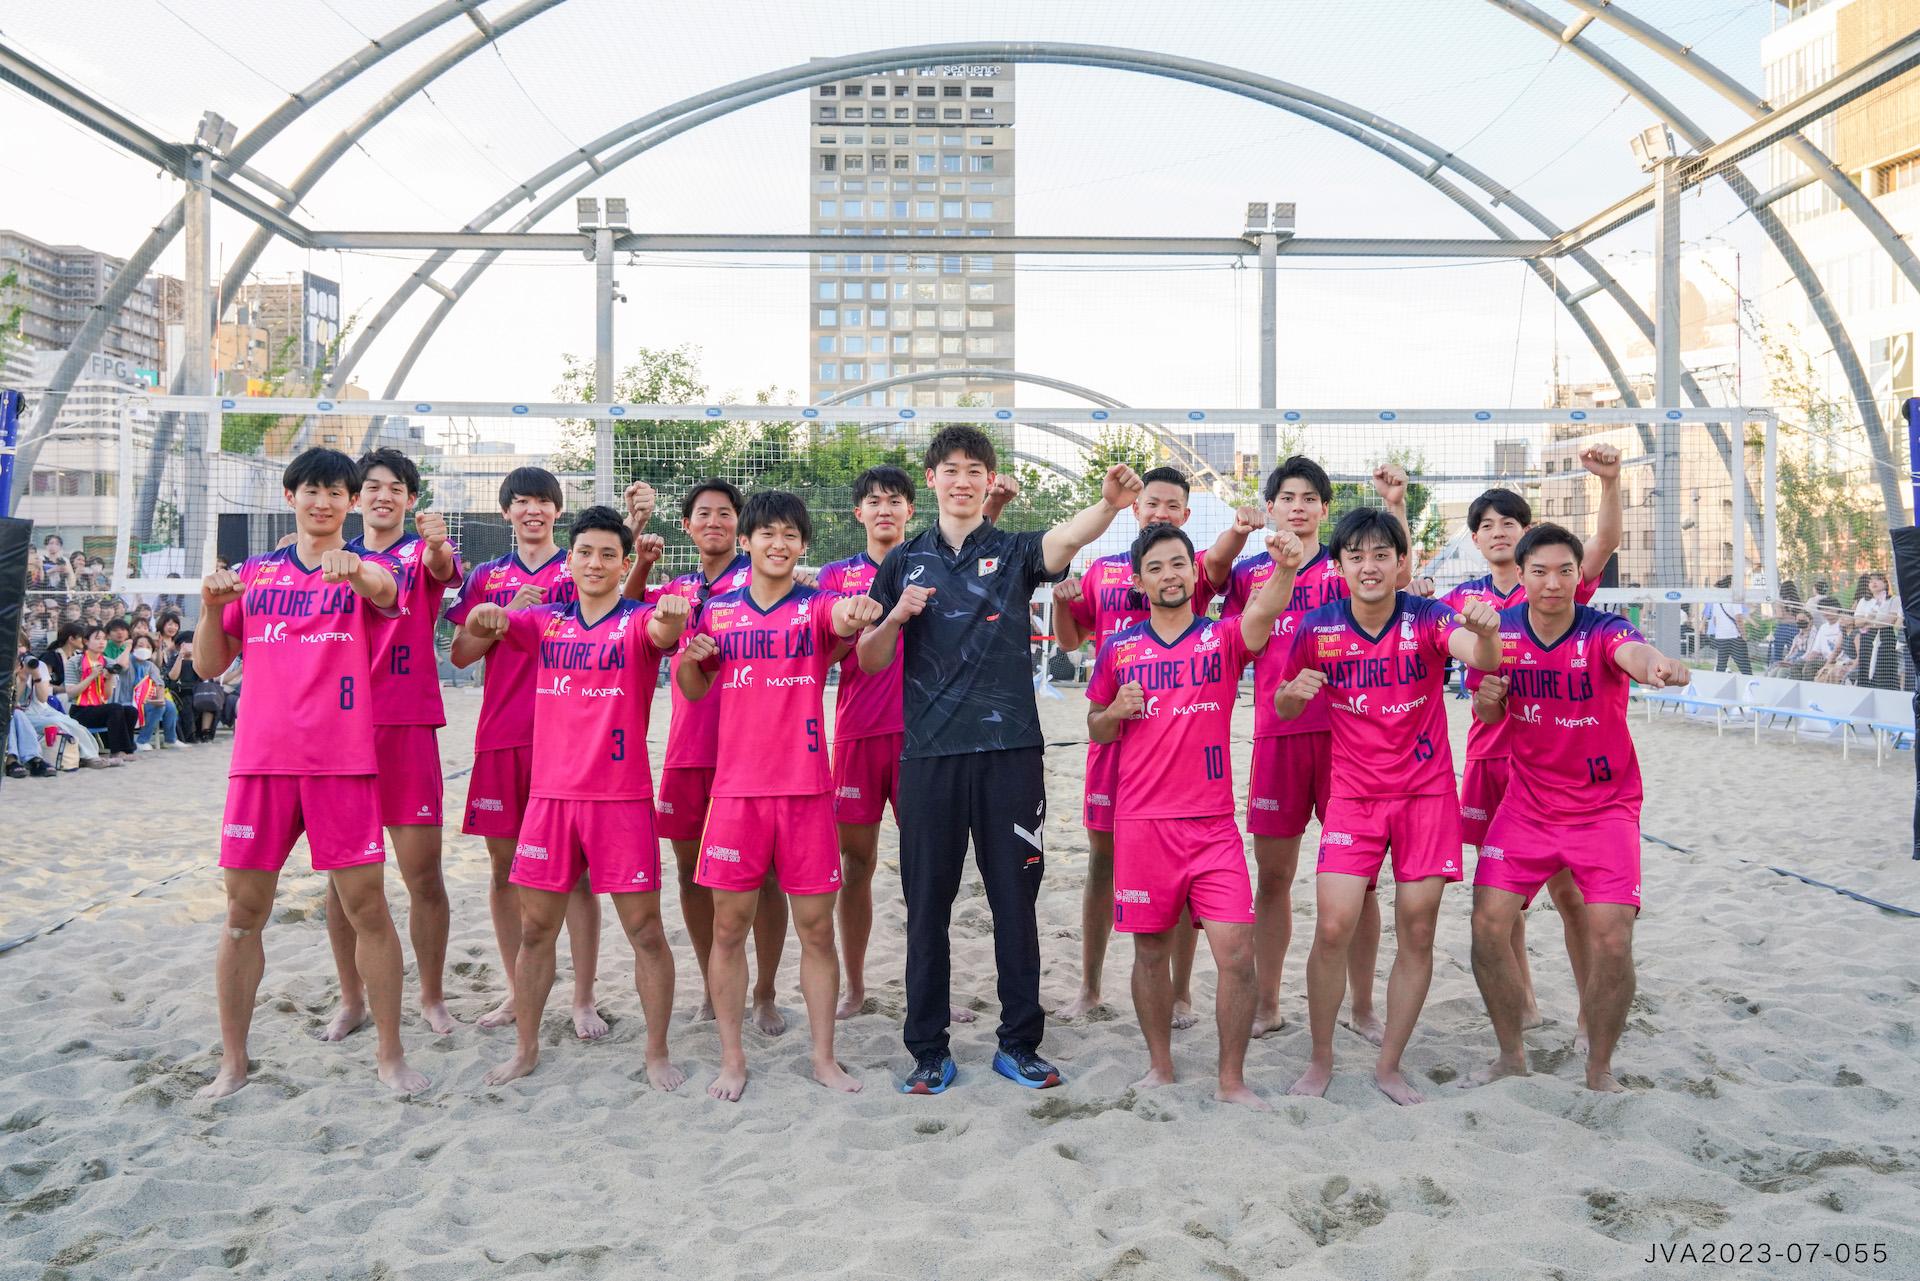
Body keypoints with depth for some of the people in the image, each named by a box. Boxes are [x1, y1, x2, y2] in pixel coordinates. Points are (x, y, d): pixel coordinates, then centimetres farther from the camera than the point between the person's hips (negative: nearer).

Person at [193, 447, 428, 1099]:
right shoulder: (254, 573, 14)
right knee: (244, 911, 6)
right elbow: (209, 664, 15)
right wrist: (211, 606, -4)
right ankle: (232, 1061, 18)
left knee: (367, 906, -2)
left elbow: (385, 591, -20)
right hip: (261, 758, 3)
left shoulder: (362, 569, 6)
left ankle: (390, 1053, 10)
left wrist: (357, 573, -43)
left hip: (343, 761, -3)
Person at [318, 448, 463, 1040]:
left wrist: (438, 546, -44)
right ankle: (352, 1000, 22)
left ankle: (432, 998, 15)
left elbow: (444, 569, -20)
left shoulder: (423, 550, 4)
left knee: (423, 874, -1)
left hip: (406, 725, -3)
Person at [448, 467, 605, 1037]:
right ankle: (516, 990, 23)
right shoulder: (487, 577, 14)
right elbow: (460, 653, 7)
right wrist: (510, 614, -8)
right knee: (504, 867, 9)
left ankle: (583, 999, 6)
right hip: (501, 736, 3)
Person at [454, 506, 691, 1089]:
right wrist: (480, 620, -17)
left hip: (621, 796, -3)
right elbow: (463, 653, 5)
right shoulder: (544, 621, 9)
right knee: (535, 928, 11)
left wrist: (673, 616, -48)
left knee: (644, 929, 1)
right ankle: (525, 1047, 26)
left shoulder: (637, 620, -1)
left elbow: (661, 633, -24)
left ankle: (657, 1052, 14)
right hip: (550, 794, 3)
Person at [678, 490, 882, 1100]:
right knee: (729, 927, 5)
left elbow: (842, 620, -24)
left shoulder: (817, 605, 1)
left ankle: (824, 1057, 19)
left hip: (806, 788, -1)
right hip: (736, 789, 1)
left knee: (817, 928, 6)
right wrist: (690, 656, -5)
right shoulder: (717, 609, 7)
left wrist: (856, 615, -48)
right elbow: (694, 690, 17)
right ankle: (732, 1057, 20)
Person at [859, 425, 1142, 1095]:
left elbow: (1065, 538, -18)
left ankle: (1019, 1044, 19)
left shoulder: (1014, 552, 5)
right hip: (928, 753, 1)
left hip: (1009, 749, -1)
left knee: (1015, 900, 6)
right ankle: (928, 1050, 18)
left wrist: (1110, 504, -39)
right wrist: (896, 616, -11)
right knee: (927, 904, 6)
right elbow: (870, 661, 10)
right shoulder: (904, 562, 10)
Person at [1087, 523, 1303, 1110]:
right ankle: (1160, 1067, 29)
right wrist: (1116, 711, -7)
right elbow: (1096, 731, 16)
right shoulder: (1119, 647, 6)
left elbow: (1260, 615, -23)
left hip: (1213, 825, -1)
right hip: (1142, 823, 1)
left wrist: (1285, 569, -43)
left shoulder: (1221, 638, 1)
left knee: (1237, 953, -6)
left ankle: (1231, 1080, 11)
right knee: (1151, 950, 10)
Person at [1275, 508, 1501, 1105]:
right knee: (1332, 929, -7)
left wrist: (1485, 634, -56)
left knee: (1417, 934, 4)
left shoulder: (1427, 618, -12)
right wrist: (1294, 691, -16)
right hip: (1353, 796, 0)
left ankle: (1390, 1066, 21)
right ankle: (1320, 1061, 13)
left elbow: (1480, 657, -33)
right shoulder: (1318, 628, -7)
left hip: (1427, 793, 0)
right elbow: (1284, 708, 7)